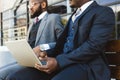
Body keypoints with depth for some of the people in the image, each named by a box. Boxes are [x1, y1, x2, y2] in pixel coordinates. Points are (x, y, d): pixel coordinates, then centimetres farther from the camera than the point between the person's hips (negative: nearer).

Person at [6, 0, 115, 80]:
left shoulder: (104, 12, 1)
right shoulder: (75, 15, 27)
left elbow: (93, 45, -13)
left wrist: (59, 62, -19)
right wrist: (47, 53, 3)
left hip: (86, 65, -8)